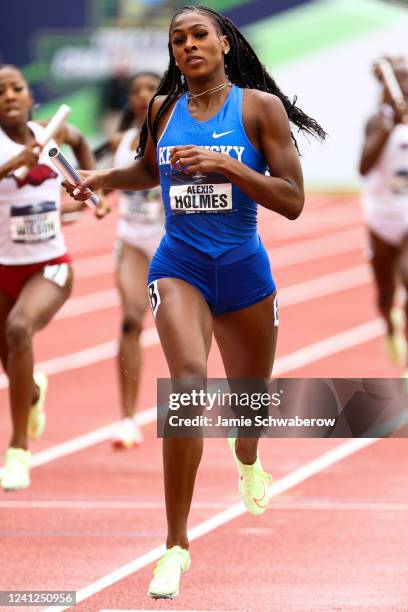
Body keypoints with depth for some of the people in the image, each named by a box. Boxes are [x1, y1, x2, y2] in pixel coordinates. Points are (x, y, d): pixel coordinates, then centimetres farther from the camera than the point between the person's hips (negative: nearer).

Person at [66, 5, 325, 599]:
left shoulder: (260, 106, -6)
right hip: (179, 267, 0)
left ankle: (247, 462, 60)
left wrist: (228, 166, -21)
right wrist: (102, 178, 8)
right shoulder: (164, 110, 3)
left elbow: (293, 202, -10)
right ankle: (177, 546, -21)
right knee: (188, 380, -26)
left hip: (244, 269, 0)